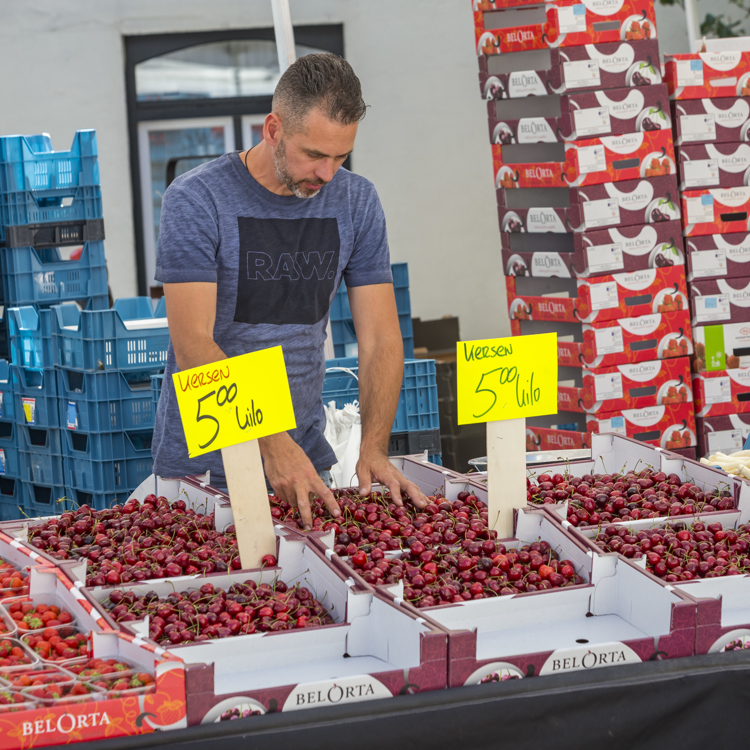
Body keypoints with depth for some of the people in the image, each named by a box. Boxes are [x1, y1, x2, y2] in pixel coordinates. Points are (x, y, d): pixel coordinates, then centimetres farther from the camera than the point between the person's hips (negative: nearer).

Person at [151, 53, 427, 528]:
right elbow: (194, 347, -20)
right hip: (202, 467, -4)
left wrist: (374, 448, -16)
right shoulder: (195, 202, -13)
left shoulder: (357, 203, 1)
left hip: (306, 454, 4)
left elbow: (381, 339, 0)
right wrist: (272, 443, -31)